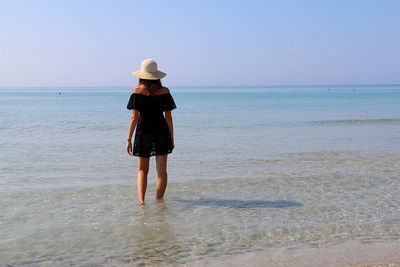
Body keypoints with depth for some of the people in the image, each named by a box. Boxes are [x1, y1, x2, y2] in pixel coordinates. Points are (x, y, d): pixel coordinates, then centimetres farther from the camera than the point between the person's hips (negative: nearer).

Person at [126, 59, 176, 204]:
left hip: (143, 133, 0)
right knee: (162, 170, 9)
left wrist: (129, 140, -3)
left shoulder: (137, 91, -6)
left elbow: (134, 117, -8)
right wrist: (171, 138, 9)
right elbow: (168, 117, -1)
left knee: (142, 170, 13)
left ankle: (141, 200, 0)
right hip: (162, 132, 1)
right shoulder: (164, 91, -3)